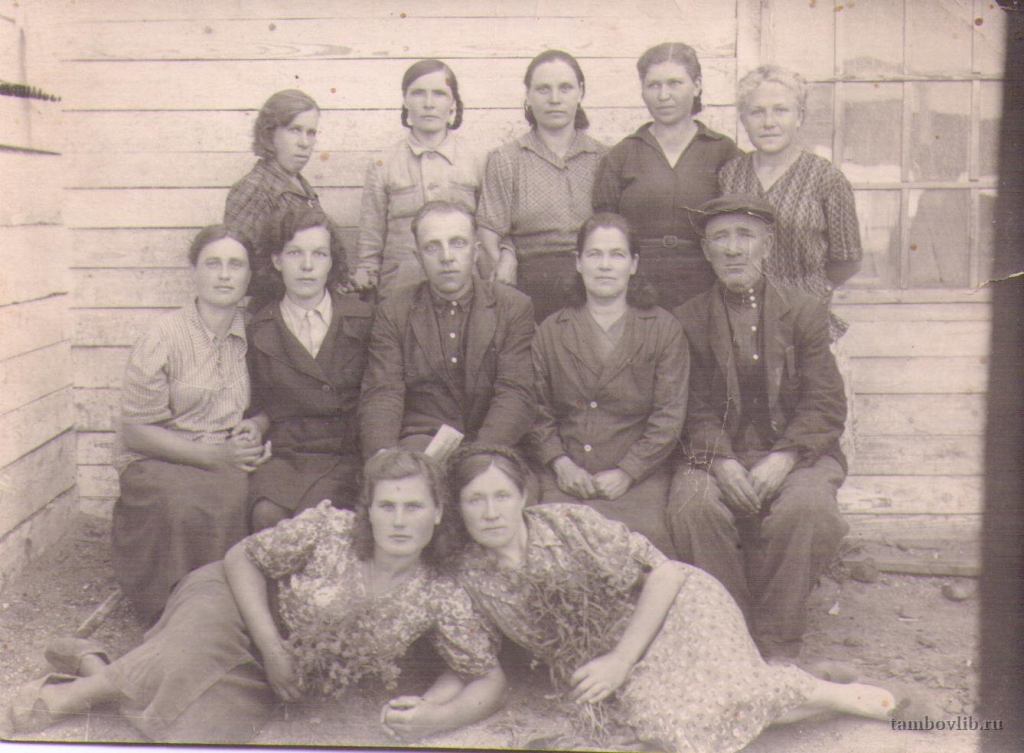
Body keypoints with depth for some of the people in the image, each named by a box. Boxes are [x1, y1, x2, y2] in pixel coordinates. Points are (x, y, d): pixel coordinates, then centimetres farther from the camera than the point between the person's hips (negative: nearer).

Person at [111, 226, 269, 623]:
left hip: (233, 458, 4)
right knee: (189, 508, -36)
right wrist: (215, 455, -15)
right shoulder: (163, 337, -7)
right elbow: (137, 432, -8)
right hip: (157, 461, -4)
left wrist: (254, 428, -5)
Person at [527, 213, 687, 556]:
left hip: (639, 473, -1)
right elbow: (538, 411, 11)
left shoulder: (664, 329, 8)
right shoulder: (551, 331, 14)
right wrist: (560, 463, -6)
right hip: (566, 474, 1)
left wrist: (625, 472, -9)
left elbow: (670, 417, 1)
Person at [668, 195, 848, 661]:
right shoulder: (688, 320, 10)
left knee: (807, 509, -32)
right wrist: (721, 461, -17)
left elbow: (826, 405, 1)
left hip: (797, 453, 0)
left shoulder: (804, 314, 10)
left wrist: (783, 457, -17)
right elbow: (694, 408, 2)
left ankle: (778, 648, -14)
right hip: (718, 454, 1)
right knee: (691, 508, -31)